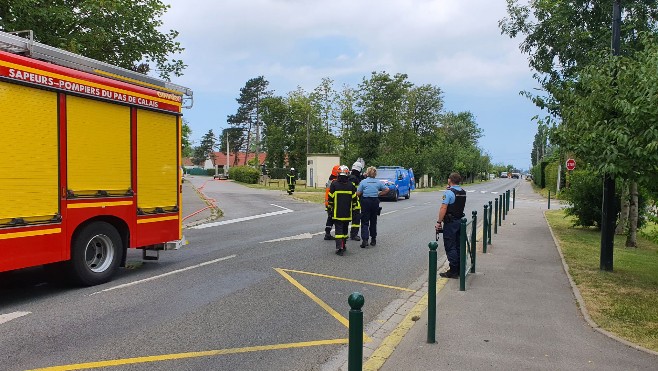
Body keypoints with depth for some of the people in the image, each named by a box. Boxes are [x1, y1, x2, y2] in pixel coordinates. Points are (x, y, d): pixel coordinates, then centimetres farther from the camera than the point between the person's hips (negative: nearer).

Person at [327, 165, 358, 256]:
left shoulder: (334, 184, -7)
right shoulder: (351, 185, 0)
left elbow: (330, 198, -4)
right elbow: (354, 198, 5)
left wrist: (330, 206, 11)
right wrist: (352, 208, 18)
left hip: (337, 212, -3)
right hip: (347, 213, 3)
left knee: (338, 229, -3)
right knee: (345, 229, 17)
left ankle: (339, 247, -13)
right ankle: (344, 245, 28)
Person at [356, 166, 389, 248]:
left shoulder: (363, 182, -4)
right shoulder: (378, 182, 4)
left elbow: (358, 194, -7)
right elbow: (386, 190, 6)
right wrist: (379, 194, 12)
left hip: (365, 202, -3)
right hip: (375, 202, 3)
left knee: (365, 222, -1)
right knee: (373, 221, 14)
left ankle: (365, 239, -15)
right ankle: (373, 239, 20)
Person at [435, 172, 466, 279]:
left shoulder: (448, 192, -16)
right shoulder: (463, 192, 8)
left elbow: (443, 208, -21)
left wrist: (439, 222, -14)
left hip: (450, 223, -8)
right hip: (460, 221, 8)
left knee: (450, 247, -2)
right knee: (458, 246, 15)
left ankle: (453, 271, -1)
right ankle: (459, 269, 21)